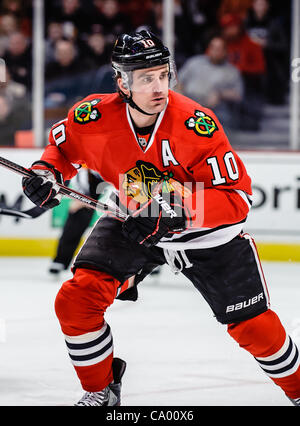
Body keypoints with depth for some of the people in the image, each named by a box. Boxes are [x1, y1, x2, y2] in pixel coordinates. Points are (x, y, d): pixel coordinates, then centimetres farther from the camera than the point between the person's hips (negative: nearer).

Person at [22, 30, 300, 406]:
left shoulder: (197, 125, -30)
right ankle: (102, 389, 10)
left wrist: (183, 208, -40)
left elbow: (237, 198, -27)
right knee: (75, 301, -13)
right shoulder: (95, 117, -20)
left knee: (253, 325, -4)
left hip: (203, 228, -2)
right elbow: (62, 145, 5)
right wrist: (45, 173, -15)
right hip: (131, 222, 3)